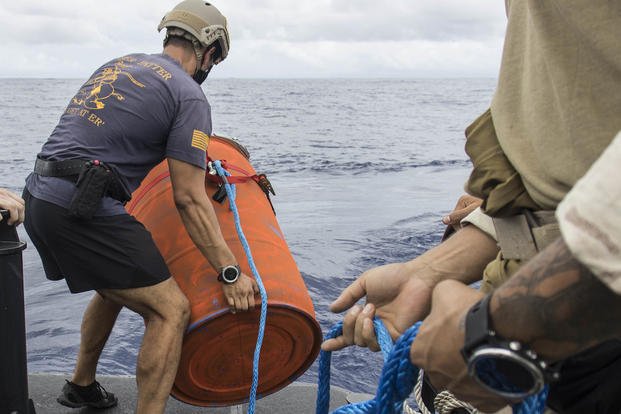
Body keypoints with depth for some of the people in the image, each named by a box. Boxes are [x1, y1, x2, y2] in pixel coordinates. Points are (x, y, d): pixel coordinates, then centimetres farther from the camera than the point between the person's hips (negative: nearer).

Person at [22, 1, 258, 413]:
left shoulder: (119, 64, 19)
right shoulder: (189, 95, -5)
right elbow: (189, 198, -10)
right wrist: (230, 273, -5)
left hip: (39, 196, 9)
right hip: (87, 209, -9)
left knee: (114, 286, 29)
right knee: (170, 310, -3)